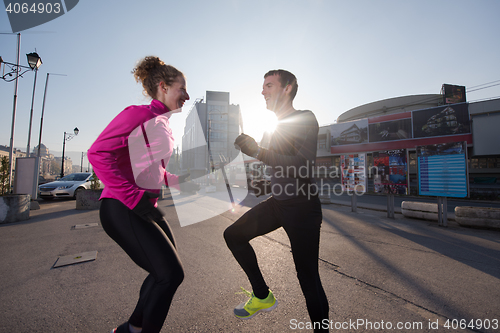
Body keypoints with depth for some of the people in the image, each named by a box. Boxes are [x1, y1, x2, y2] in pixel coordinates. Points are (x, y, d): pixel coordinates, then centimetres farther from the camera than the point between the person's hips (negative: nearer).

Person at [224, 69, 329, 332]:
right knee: (233, 235, 8)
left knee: (308, 278, -2)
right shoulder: (279, 127, 16)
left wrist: (258, 152, -27)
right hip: (278, 203, 9)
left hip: (302, 207, -8)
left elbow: (304, 167, -25)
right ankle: (263, 296, 20)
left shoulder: (305, 119, -10)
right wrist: (270, 186, 11)